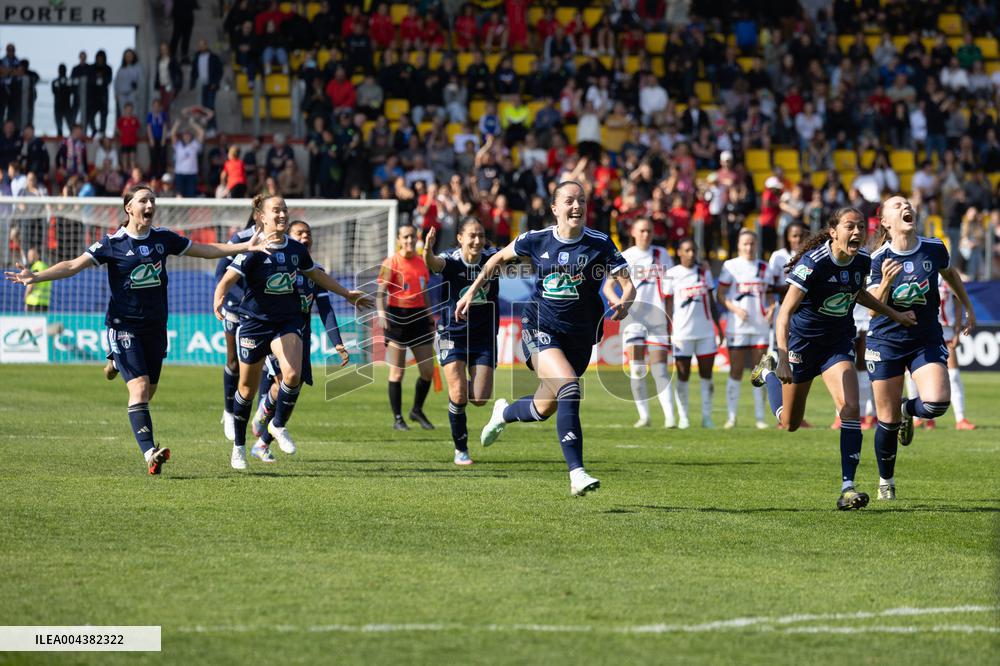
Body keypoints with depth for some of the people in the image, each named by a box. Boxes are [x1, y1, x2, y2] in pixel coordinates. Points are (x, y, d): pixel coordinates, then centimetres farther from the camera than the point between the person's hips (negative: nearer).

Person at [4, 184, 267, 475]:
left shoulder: (163, 238, 4)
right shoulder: (113, 243, -8)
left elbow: (205, 250, 14)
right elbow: (74, 265, -12)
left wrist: (246, 247, 11)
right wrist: (36, 276, -25)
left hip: (155, 326, 5)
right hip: (124, 326, -5)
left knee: (149, 390, 11)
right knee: (139, 388, -17)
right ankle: (149, 452, -23)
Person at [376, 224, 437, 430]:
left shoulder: (421, 262, 12)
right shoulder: (391, 263, -5)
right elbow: (381, 292, -11)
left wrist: (430, 318, 22)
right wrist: (381, 313, -27)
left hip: (419, 316, 5)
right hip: (397, 317, -5)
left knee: (428, 370, 4)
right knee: (397, 372, -3)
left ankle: (417, 411, 23)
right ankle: (397, 419, 5)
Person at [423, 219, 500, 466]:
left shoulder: (492, 259, -6)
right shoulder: (451, 261, -14)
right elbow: (434, 263, -35)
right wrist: (427, 251, -57)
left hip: (484, 337, 2)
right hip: (453, 335, -2)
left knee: (479, 399, -4)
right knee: (459, 396, -11)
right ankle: (460, 449, 8)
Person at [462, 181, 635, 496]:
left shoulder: (601, 244, -6)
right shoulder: (536, 240, -4)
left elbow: (627, 284, -7)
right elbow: (499, 258, 14)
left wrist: (624, 303, -30)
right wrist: (471, 293, 13)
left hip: (580, 337, 2)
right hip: (541, 330, -2)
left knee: (544, 408, 13)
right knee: (570, 388, -27)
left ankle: (503, 413, 49)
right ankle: (577, 473, -29)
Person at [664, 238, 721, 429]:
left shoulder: (705, 273, 10)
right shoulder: (672, 275, 1)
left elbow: (711, 302, 14)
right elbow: (669, 306, 1)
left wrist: (719, 326, 11)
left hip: (706, 331, 3)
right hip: (682, 332, -3)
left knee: (706, 374, 3)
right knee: (683, 375, 1)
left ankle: (707, 416, 8)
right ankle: (683, 417, 8)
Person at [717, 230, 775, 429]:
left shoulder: (765, 268, 12)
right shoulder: (730, 266, 1)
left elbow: (770, 296, 16)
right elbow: (721, 294, -1)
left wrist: (771, 309, -5)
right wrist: (735, 308, -16)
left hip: (760, 325, 3)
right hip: (737, 326, -3)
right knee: (736, 371, -2)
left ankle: (760, 417, 7)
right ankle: (731, 416, 2)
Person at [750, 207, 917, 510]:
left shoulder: (862, 261, -8)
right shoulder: (813, 263, -26)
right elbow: (785, 312, -28)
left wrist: (894, 314, 14)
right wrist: (783, 358, -38)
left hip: (838, 343, 3)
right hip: (803, 341, -3)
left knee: (850, 409, -19)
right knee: (790, 423, 13)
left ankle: (847, 487, -18)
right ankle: (769, 369, 43)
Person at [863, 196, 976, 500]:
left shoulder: (934, 249, -5)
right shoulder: (879, 258, -12)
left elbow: (950, 273, 17)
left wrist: (968, 308, 24)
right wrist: (886, 282, -33)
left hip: (927, 338, 2)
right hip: (887, 340, -2)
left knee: (936, 403, -23)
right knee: (887, 420, 1)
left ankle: (908, 410, 14)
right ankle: (885, 481, 25)